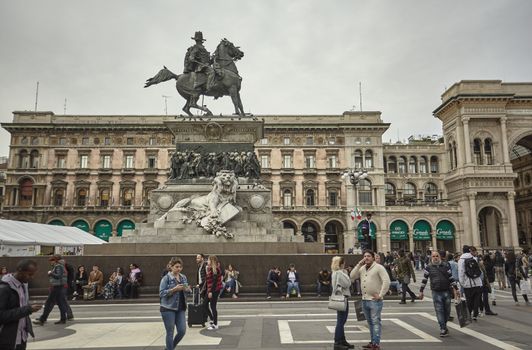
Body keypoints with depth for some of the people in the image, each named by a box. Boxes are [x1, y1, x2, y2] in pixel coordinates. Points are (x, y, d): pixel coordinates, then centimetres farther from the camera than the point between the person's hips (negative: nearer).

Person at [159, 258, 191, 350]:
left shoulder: (183, 277, 9)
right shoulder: (166, 278, -8)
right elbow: (161, 293, -13)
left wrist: (187, 289, -7)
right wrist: (174, 289, -24)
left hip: (181, 308, 5)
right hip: (168, 309, -5)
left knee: (182, 331, 4)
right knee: (170, 333, 1)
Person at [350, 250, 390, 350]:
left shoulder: (379, 267, -8)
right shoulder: (362, 268, 12)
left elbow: (386, 281, -15)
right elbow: (352, 277, 2)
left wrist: (380, 295, -16)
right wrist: (359, 265, -4)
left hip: (375, 300, -7)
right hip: (364, 300, 7)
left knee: (375, 322, -3)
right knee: (370, 323, 15)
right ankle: (372, 342, 26)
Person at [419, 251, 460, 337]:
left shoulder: (446, 265, 6)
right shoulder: (428, 267, 1)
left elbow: (451, 278, 10)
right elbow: (424, 280, 4)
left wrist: (456, 289, 6)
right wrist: (421, 291, 2)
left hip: (447, 291, 2)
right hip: (436, 293, -2)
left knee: (447, 310, 10)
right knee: (439, 311, -4)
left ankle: (444, 325, 31)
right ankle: (443, 329, 2)